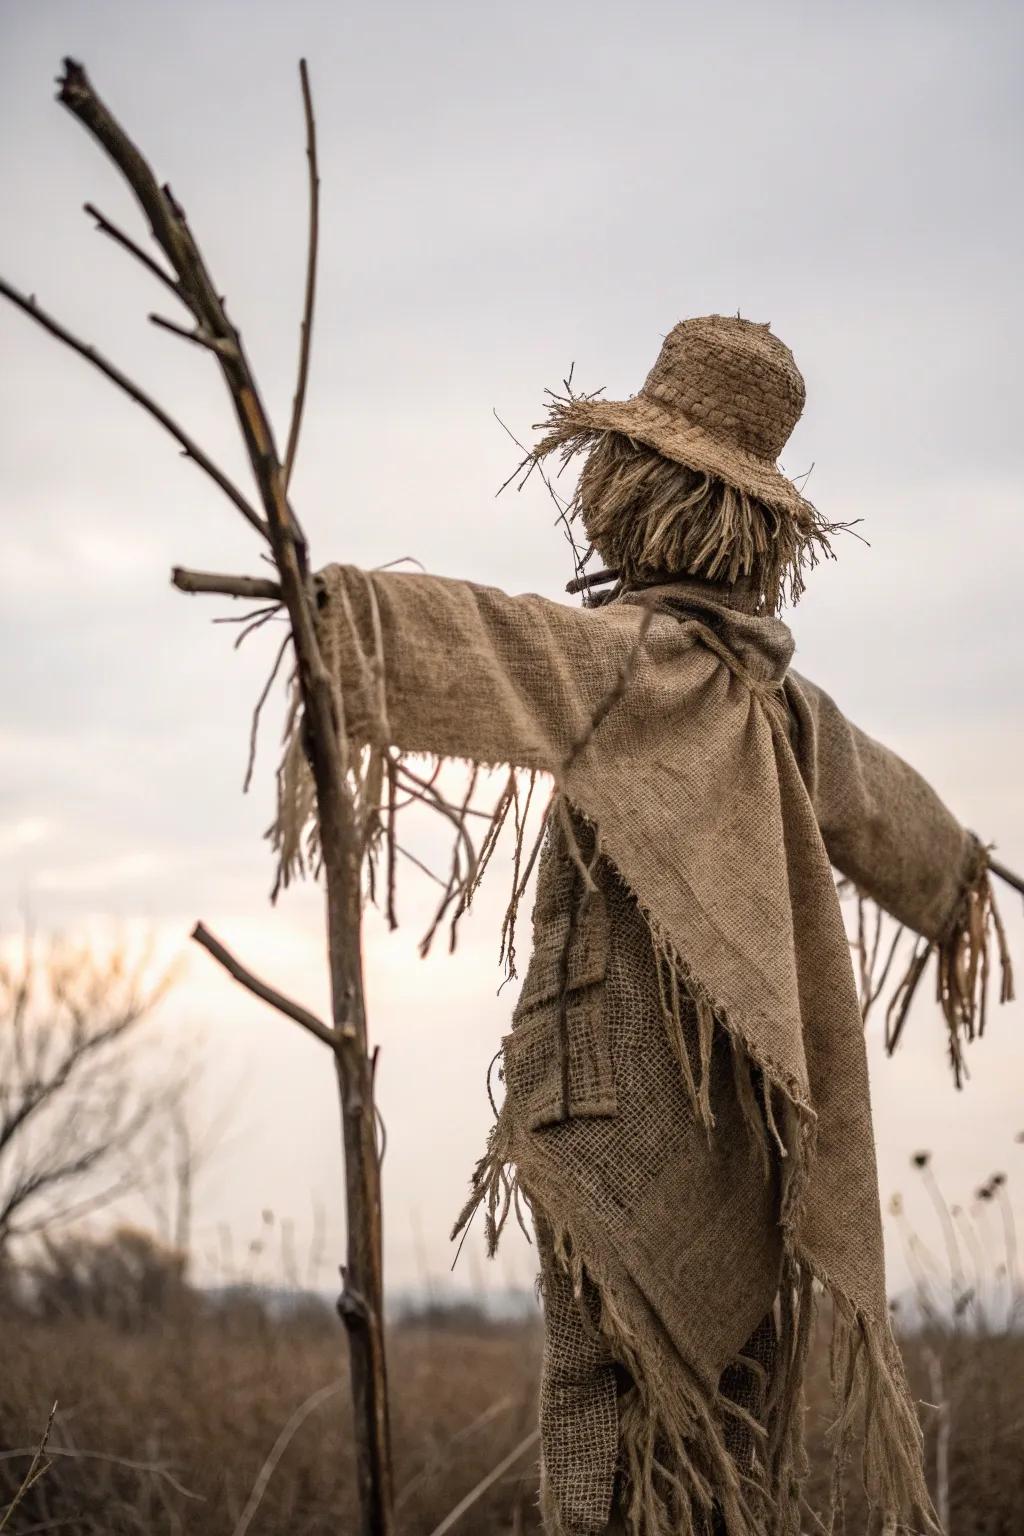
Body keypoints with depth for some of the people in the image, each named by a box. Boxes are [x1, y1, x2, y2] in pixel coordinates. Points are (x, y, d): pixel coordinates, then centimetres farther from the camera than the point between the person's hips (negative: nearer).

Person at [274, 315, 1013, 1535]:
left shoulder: (654, 650, -12)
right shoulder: (774, 684, 14)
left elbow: (508, 643, -33)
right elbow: (874, 799, 32)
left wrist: (347, 604, -45)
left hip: (625, 1101, -8)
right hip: (740, 1123, 8)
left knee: (607, 1399, -4)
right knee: (729, 1422, 14)